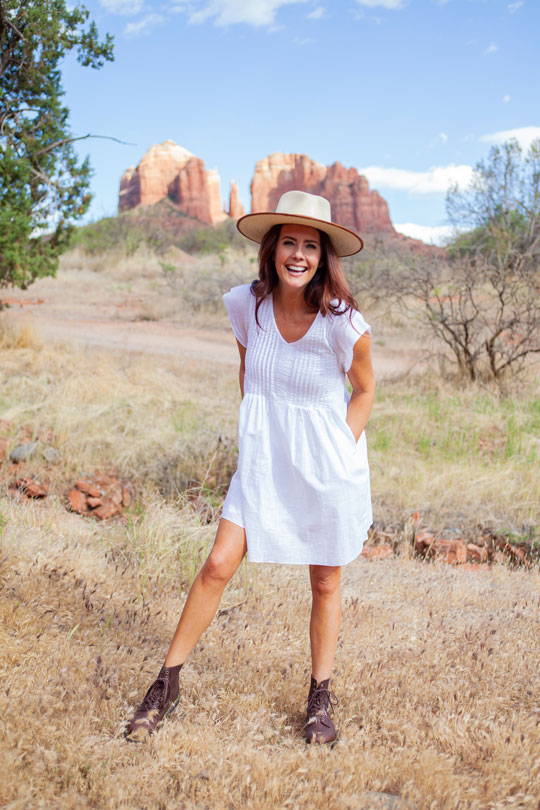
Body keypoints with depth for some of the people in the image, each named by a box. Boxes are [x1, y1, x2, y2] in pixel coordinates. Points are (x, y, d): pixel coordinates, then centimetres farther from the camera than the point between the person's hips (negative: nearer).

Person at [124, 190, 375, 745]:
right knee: (218, 564, -3)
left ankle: (320, 698, 31)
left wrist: (341, 454, -6)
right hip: (262, 460, 2)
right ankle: (166, 685, 14)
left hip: (326, 464, -2)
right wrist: (256, 433, 9)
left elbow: (364, 391, 1)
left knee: (325, 584, 10)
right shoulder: (246, 304, -6)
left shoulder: (342, 323, -16)